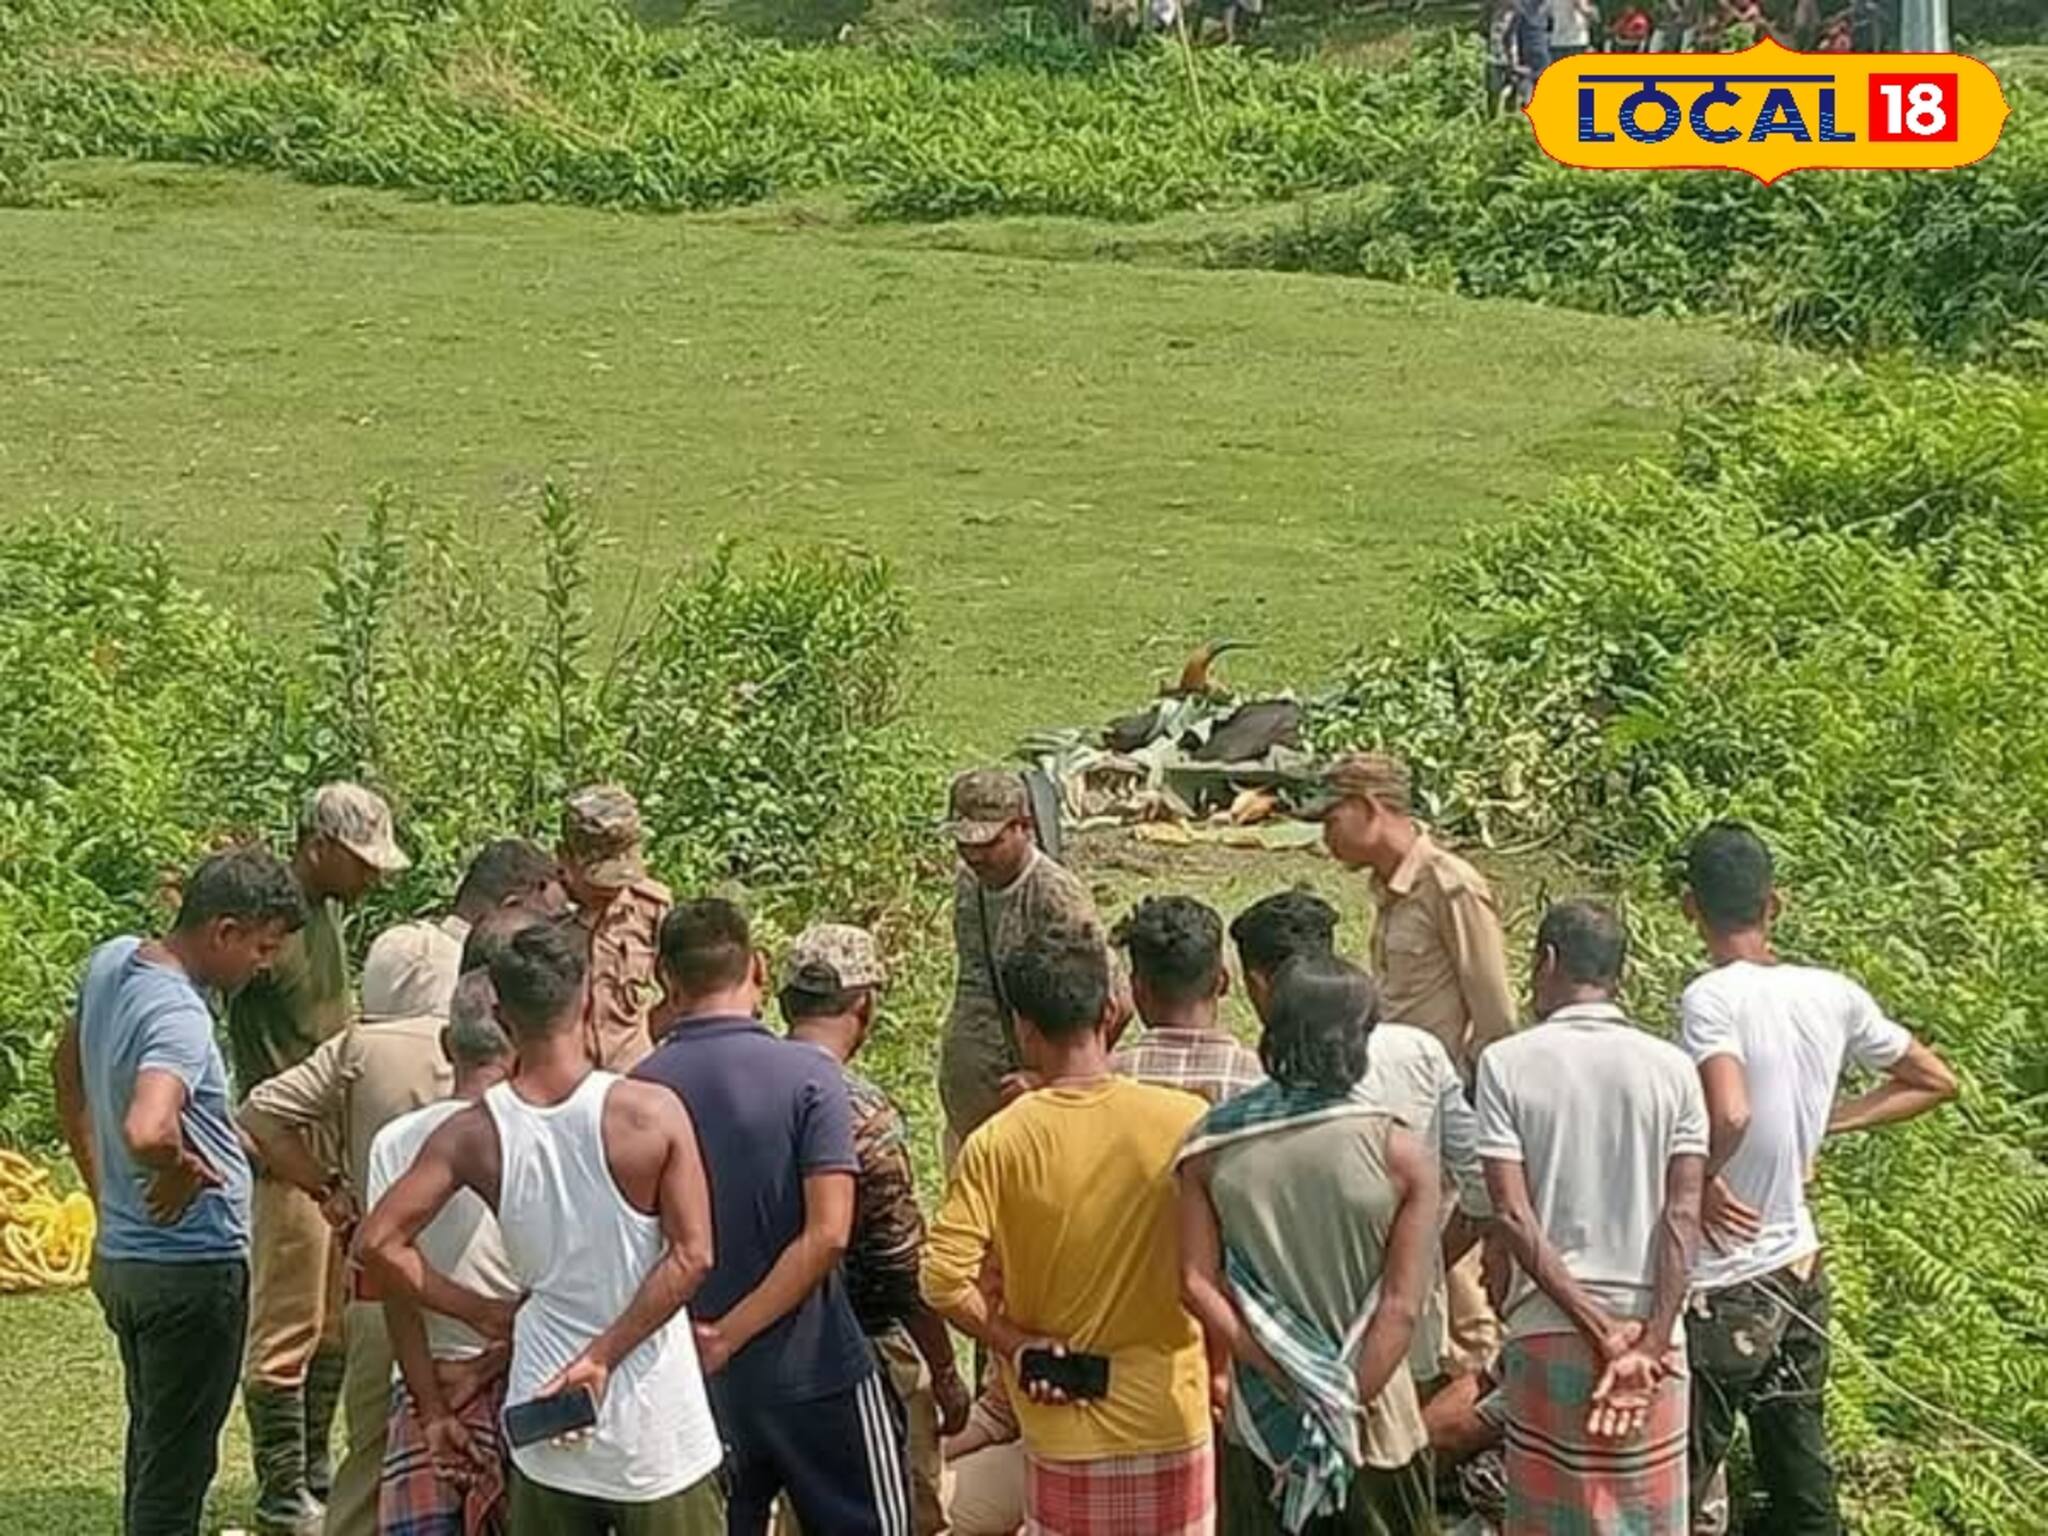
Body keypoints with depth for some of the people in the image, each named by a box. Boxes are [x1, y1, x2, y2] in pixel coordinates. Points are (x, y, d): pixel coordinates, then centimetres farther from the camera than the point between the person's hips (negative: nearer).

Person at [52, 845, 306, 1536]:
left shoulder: (109, 961, 2)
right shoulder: (179, 1017, -26)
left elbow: (69, 1071, 19)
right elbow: (146, 1131, -44)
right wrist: (182, 1170, -22)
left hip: (118, 1254, 9)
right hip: (193, 1267, -9)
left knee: (151, 1442, 23)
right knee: (177, 1462, 2)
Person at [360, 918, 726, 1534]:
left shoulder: (472, 1136, -4)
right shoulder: (652, 1113, -11)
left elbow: (379, 1244, -7)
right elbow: (691, 1255, -14)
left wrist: (483, 1312, 2)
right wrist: (603, 1356, -11)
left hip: (543, 1421, 2)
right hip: (656, 1430, -2)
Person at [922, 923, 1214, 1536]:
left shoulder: (999, 1143, -11)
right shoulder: (1185, 1121, -9)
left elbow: (943, 1279, -18)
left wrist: (1015, 1343, -4)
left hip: (1065, 1431, -1)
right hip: (1172, 1418, 1)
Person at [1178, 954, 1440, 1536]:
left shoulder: (1211, 1147, -5)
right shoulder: (1402, 1156, -11)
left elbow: (1197, 1284, -9)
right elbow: (1401, 1308, -14)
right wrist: (1347, 1407, -10)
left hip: (1260, 1423, 2)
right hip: (1374, 1419, -2)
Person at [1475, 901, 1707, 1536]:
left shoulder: (1506, 1063, -4)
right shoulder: (1671, 1068, 1)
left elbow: (1513, 1215, -11)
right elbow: (1682, 1216, -8)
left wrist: (1599, 1329, -11)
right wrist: (1648, 1343, -11)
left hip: (1546, 1328, -1)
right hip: (1648, 1326, 1)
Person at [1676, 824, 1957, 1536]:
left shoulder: (1710, 999, -19)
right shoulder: (1834, 995, 0)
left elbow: (1729, 1116, -36)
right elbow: (1936, 1082, 12)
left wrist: (1694, 1180, -17)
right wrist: (1829, 1121, 9)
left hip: (1720, 1287, -6)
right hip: (1800, 1273, 7)